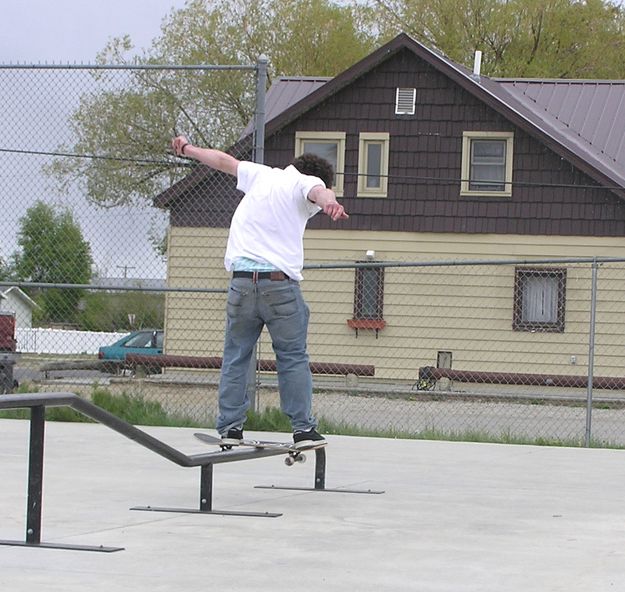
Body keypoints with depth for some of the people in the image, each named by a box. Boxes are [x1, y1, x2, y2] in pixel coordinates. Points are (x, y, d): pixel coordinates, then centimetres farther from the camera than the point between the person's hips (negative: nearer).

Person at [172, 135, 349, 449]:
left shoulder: (261, 175, 20)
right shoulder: (306, 182, 6)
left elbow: (223, 160, 35)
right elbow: (320, 192, -19)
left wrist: (188, 149, 51)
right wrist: (329, 202, -42)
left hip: (242, 282, 4)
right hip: (280, 283, -4)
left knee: (235, 357, 9)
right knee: (293, 358, 2)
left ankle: (230, 428, 8)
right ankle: (303, 429, -1)